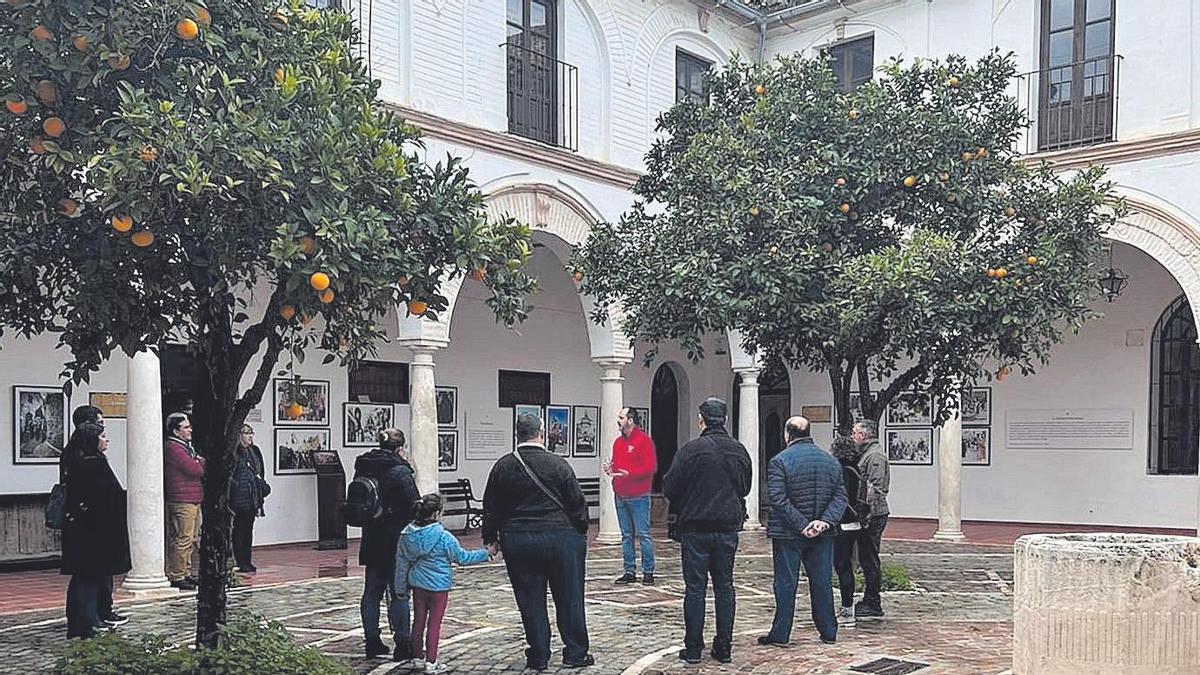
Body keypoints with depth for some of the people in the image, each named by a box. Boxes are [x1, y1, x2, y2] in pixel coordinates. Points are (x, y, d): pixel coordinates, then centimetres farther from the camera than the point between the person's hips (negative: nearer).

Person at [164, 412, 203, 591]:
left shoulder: (186, 446, 21)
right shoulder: (173, 448, -12)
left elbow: (197, 468, 18)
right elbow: (195, 470, -18)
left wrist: (198, 463, -4)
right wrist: (201, 462, 1)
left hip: (193, 500, 10)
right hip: (182, 500, -10)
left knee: (192, 539, 15)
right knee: (183, 539, -8)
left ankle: (185, 573, 23)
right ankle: (176, 577, -3)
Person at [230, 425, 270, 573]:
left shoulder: (255, 451, 13)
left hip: (252, 498, 7)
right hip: (239, 498, -7)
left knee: (249, 529, 11)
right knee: (239, 530, -1)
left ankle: (247, 561, 16)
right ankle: (241, 563, 4)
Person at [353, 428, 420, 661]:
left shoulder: (363, 469, 6)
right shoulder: (400, 471, -14)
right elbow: (414, 506, -14)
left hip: (371, 541, 6)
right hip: (396, 541, -6)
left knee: (372, 591, 13)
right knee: (399, 593, 0)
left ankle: (372, 642, 19)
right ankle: (402, 645, 4)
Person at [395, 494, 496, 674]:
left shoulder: (407, 534, -4)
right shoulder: (443, 537, -19)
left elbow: (401, 563, 5)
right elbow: (462, 557, -10)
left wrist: (401, 587, 17)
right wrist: (486, 553, 3)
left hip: (417, 584, 5)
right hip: (438, 585, -5)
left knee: (418, 621, 17)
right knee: (434, 624, 3)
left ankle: (418, 656, 29)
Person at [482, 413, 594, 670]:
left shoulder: (502, 466, 1)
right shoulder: (558, 464, -6)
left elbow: (490, 508, 7)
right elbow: (577, 504, -2)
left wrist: (490, 539, 16)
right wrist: (581, 533, 10)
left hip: (516, 540, 2)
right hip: (560, 538, -2)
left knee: (530, 601, 9)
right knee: (569, 598, 7)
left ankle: (538, 656, 14)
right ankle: (575, 653, 14)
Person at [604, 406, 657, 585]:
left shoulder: (643, 440, -10)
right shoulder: (618, 442, 13)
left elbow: (651, 467, -16)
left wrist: (629, 473, -23)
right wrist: (610, 468, 0)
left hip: (638, 497, -7)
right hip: (620, 496, 7)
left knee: (643, 535, -2)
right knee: (626, 536, 11)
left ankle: (648, 572, 6)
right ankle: (629, 572, 17)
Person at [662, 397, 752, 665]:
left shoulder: (691, 449, -12)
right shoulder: (739, 451, 4)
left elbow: (670, 488, -9)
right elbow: (745, 488, 16)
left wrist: (681, 509, 10)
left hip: (695, 527, -4)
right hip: (728, 527, 4)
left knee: (695, 588, 2)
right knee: (725, 587, 11)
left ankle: (693, 648, 7)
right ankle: (724, 648, 14)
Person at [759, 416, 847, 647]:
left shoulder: (780, 461, -9)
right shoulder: (830, 460, 8)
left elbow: (778, 498, -18)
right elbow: (840, 496, 2)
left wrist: (801, 524, -16)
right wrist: (826, 520, -9)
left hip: (788, 534, -4)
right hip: (822, 535, 4)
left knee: (786, 584, 3)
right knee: (822, 582, 12)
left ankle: (780, 634, 7)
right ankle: (828, 632, 19)